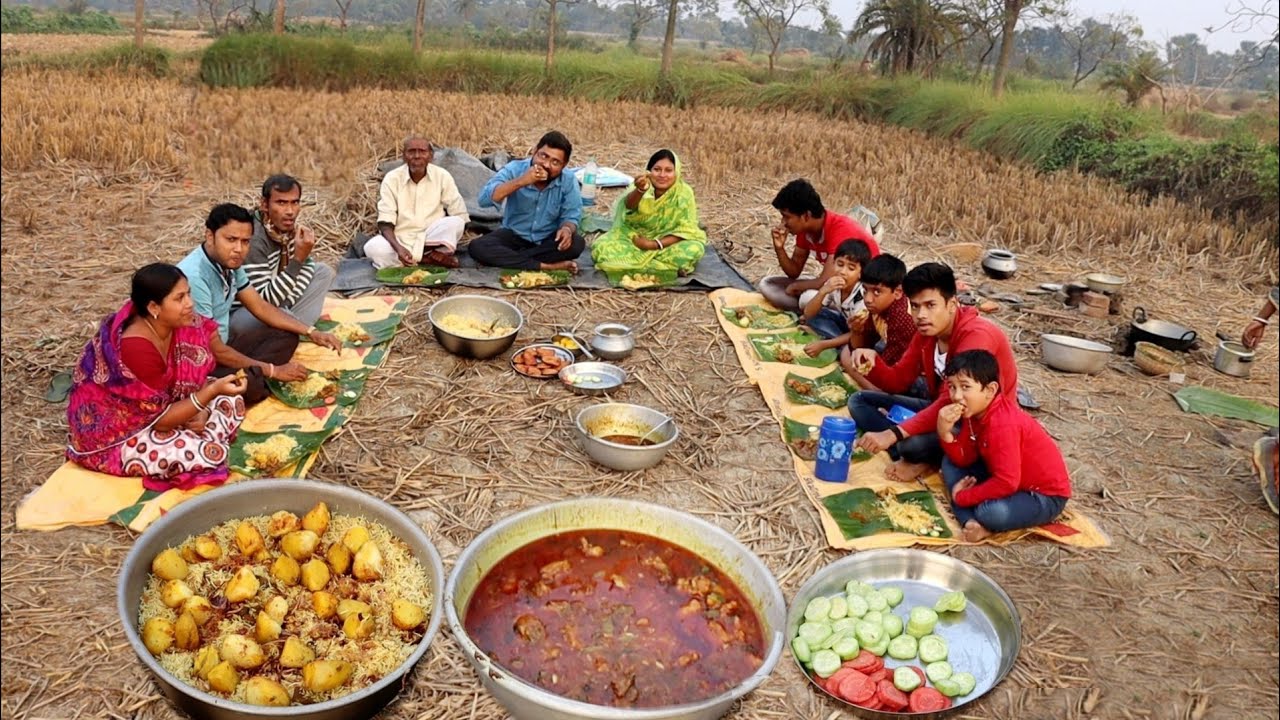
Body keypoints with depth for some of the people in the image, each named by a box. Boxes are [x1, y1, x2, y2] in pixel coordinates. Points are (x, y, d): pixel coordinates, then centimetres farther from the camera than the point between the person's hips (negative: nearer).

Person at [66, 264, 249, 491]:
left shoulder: (180, 325, -11)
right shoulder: (137, 348, -32)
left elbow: (193, 378, 3)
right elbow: (159, 419, -26)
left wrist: (200, 411, -16)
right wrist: (213, 390, -33)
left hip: (153, 408, 8)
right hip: (113, 434, -8)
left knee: (232, 403, 2)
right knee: (210, 454, -22)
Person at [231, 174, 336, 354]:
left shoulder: (288, 227, -7)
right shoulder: (253, 240, -29)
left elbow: (306, 266, 5)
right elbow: (265, 301, -30)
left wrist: (287, 303, -11)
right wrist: (298, 259, -34)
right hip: (236, 315, -9)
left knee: (323, 271, 2)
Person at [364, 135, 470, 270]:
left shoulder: (442, 176, -3)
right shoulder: (392, 179, -4)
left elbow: (460, 217, -4)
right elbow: (385, 222, -9)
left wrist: (449, 242, -22)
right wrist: (398, 248, -28)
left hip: (432, 241, -1)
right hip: (401, 240, 1)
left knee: (455, 223, -28)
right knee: (373, 248, -31)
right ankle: (433, 260, -23)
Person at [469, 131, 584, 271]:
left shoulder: (568, 181, -14)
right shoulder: (514, 169, -18)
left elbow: (571, 215, -12)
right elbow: (484, 199, -29)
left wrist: (567, 229, -37)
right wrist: (520, 181, -39)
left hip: (548, 239, 1)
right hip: (514, 235, 0)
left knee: (576, 244, -31)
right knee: (477, 247, -28)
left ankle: (509, 258, -22)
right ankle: (546, 267, -31)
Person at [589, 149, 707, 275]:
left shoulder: (684, 192, -13)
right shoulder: (642, 186, -16)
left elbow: (686, 229, -11)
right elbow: (629, 205, -39)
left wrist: (656, 244, -22)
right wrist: (640, 190, -62)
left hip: (665, 242, 0)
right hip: (634, 238, 0)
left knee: (695, 249, -30)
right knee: (601, 249, -28)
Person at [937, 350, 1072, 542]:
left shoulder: (1002, 425, -32)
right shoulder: (975, 410, -4)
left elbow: (1006, 483, -33)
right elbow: (963, 459, -2)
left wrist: (962, 497, -22)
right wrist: (945, 431, -20)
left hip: (1044, 496, -10)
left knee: (992, 512, -38)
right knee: (950, 463, 5)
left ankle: (982, 521, -3)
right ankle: (970, 520, -11)